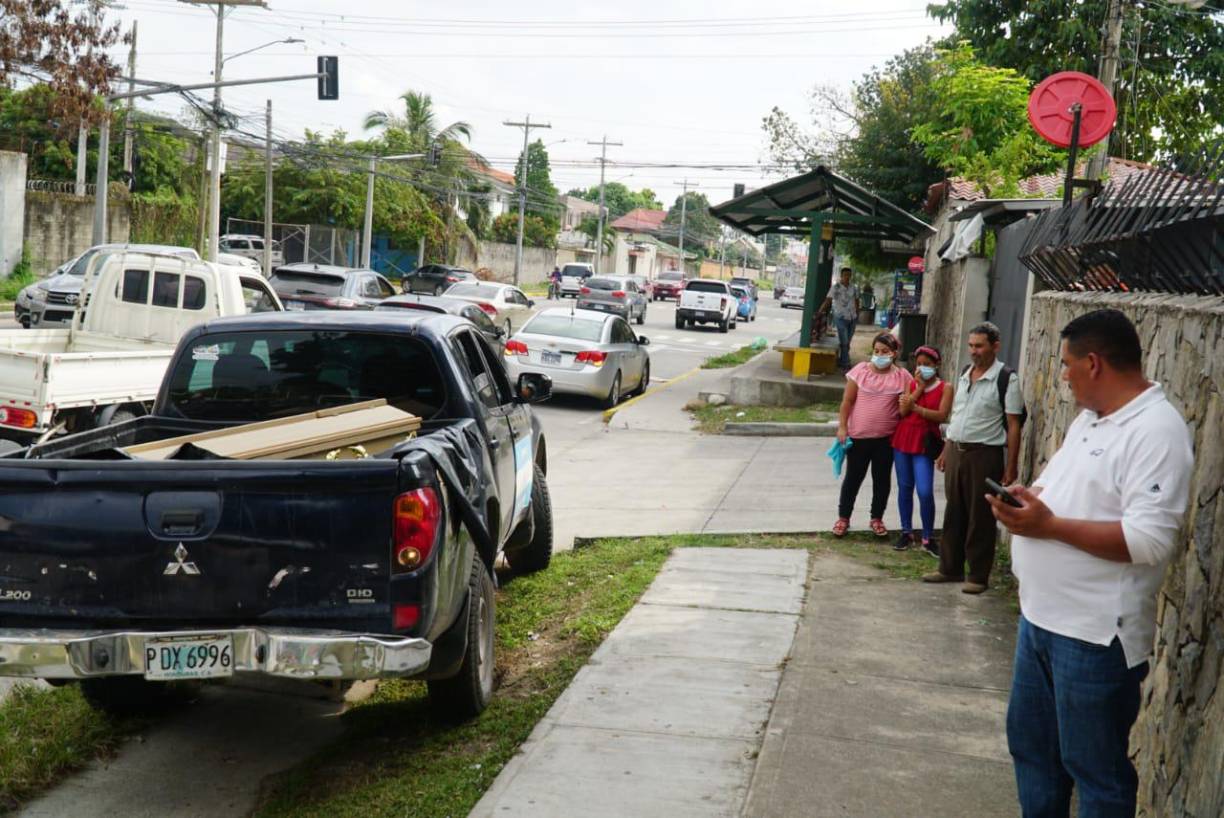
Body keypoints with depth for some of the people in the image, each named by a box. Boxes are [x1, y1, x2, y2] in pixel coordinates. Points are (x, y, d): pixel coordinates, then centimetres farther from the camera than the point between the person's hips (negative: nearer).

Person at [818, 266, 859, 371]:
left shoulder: (854, 288, 9)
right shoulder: (835, 287, -8)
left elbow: (856, 302, 20)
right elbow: (827, 300, -14)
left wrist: (857, 315, 15)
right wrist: (820, 312, -22)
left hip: (852, 318, 5)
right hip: (840, 318, -5)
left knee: (847, 342, 9)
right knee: (844, 342, -10)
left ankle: (841, 361, 21)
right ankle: (846, 364, -8)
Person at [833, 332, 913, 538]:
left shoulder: (902, 377, -2)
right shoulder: (861, 370, -5)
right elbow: (847, 401, -2)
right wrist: (842, 427, -5)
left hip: (886, 438, 1)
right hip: (859, 435, -1)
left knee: (882, 479, 13)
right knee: (853, 477, 9)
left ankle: (877, 518, 28)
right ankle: (843, 517, 22)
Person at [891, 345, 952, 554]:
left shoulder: (945, 387, -2)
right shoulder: (912, 384, 9)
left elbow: (941, 415, -14)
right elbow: (903, 410, -4)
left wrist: (916, 407, -14)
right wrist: (919, 388, -8)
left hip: (924, 442, -4)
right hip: (903, 438, 4)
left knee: (925, 492, -11)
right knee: (905, 487, 10)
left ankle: (928, 538, 2)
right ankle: (906, 532, 21)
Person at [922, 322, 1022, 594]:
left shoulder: (1006, 379, -10)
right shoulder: (965, 373, 11)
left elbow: (1013, 426, -11)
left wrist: (1010, 467, -14)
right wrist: (945, 451, 16)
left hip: (984, 455, -6)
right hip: (956, 451, 7)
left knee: (980, 518, 2)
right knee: (953, 513, 13)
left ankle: (978, 576, 12)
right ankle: (950, 568, 25)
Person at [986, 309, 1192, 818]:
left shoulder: (1157, 431, -19)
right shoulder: (1090, 418, 11)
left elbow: (1150, 541, -27)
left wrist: (1049, 525, -26)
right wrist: (1030, 498, 2)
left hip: (1095, 634, -10)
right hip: (1041, 617, 10)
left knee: (1094, 767, 5)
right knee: (1031, 746, 21)